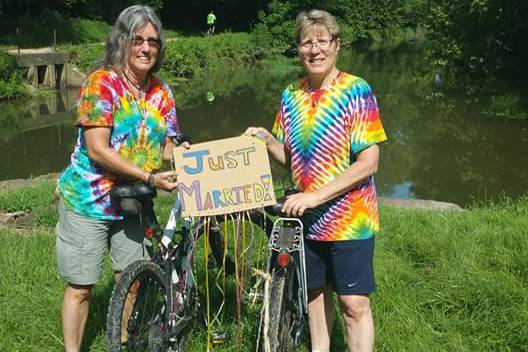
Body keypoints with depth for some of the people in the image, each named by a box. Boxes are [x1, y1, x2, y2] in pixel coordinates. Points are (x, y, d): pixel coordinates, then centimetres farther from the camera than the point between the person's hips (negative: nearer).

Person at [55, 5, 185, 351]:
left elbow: (165, 147, 7)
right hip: (89, 199, -5)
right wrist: (150, 177, -26)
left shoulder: (161, 92, 1)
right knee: (81, 286, 4)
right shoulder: (101, 83, -16)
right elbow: (98, 150, -22)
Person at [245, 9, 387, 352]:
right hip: (308, 218, 5)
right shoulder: (292, 95, 4)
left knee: (354, 303, -1)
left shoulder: (356, 91, -12)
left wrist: (315, 196, -22)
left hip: (349, 219, -5)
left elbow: (368, 163, -17)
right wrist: (267, 139, -7)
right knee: (316, 293, 18)